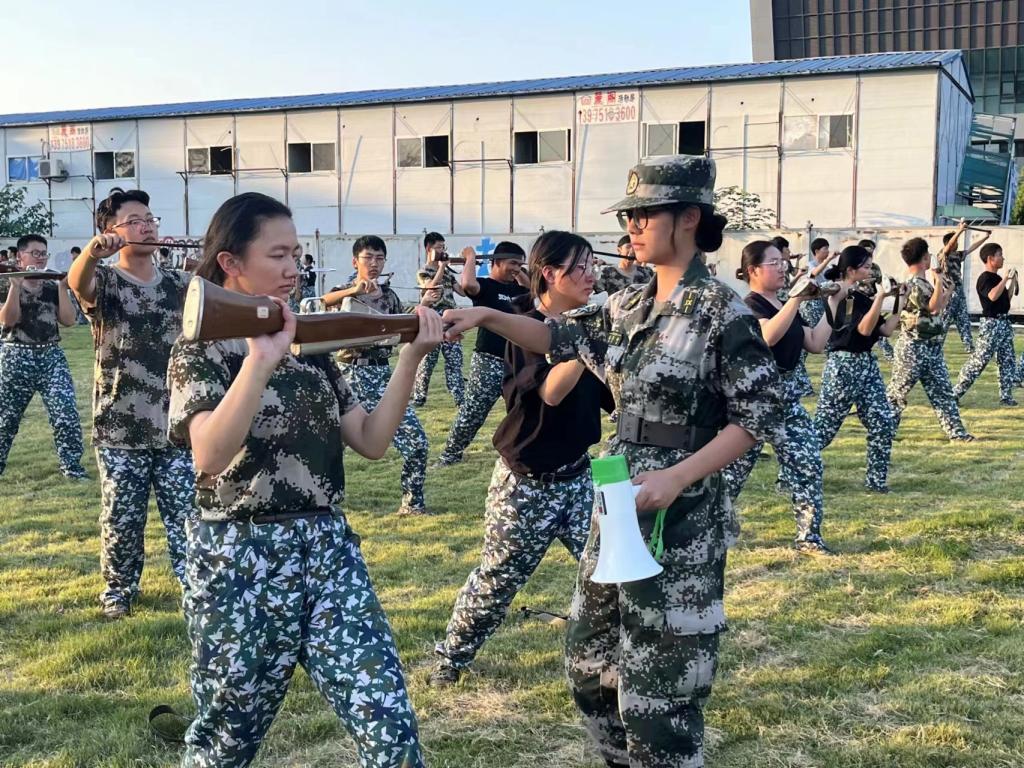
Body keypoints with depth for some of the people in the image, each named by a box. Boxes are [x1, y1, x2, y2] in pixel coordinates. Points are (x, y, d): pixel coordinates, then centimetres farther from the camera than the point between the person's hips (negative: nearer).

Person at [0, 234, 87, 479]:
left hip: (51, 357, 2)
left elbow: (68, 320, -3)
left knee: (67, 414, -10)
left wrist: (63, 287, -8)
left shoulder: (53, 287, 8)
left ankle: (72, 465, 1)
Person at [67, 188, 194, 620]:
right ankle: (119, 592, 27)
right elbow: (77, 281, -28)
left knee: (188, 517, 4)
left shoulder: (180, 284, 8)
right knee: (121, 520, 9)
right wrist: (92, 251, -51)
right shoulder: (104, 282, -4)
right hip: (120, 431, -2)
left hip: (177, 426, 2)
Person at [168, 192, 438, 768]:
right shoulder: (200, 352, -7)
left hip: (328, 547, 4)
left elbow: (372, 441, 4)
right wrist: (260, 361, -32)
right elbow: (210, 456, -25)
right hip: (241, 557, -4)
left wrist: (411, 358, -4)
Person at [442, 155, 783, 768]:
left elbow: (759, 418, -14)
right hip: (619, 506, 8)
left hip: (681, 518, -8)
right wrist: (487, 316, 1)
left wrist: (676, 477, -22)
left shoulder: (723, 312, -14)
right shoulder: (628, 307, 7)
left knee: (661, 673, 1)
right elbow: (562, 338, 16)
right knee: (591, 656, 17)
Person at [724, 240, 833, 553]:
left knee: (809, 464, 3)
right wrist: (797, 298, -30)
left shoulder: (787, 307, 15)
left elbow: (816, 344, 12)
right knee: (734, 468, -1)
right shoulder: (749, 305, -10)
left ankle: (808, 537, 11)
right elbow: (769, 335, -31)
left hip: (787, 394, 8)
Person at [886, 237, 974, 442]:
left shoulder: (923, 283, 14)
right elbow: (934, 307, -25)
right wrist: (939, 282, -16)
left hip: (932, 348, 10)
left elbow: (939, 308, 23)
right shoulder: (913, 284, -17)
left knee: (942, 392, 7)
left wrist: (948, 290, 18)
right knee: (898, 391, 0)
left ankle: (956, 432, 9)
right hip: (913, 348, -10)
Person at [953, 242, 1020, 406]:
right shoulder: (985, 278, -13)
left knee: (1008, 360, 9)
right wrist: (1005, 279, -22)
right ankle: (955, 393, -5)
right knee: (978, 360, -9)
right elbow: (993, 296, -30)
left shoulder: (998, 278, 13)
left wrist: (1013, 282, 13)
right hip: (991, 324, -9)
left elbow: (1006, 298, 23)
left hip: (1004, 322, 9)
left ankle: (1006, 396, 14)